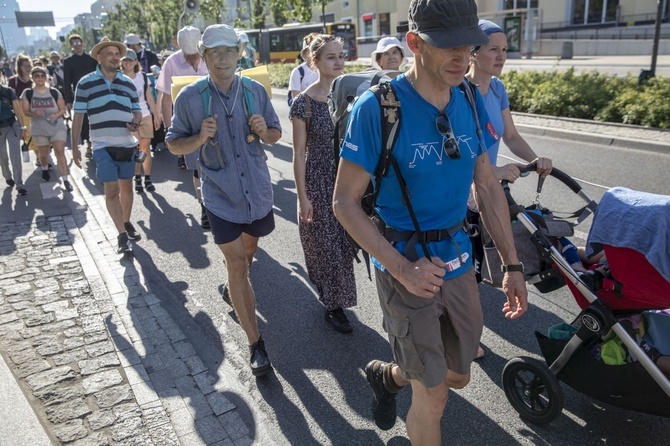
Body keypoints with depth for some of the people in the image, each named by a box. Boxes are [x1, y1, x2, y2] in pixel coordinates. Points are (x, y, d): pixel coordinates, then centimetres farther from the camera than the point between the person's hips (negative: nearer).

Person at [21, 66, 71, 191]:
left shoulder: (54, 92, -2)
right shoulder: (28, 93, -2)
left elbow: (63, 109, 1)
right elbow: (25, 111, -1)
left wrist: (56, 115, -20)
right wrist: (34, 113, -23)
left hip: (58, 127, -1)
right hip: (39, 129, 2)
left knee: (60, 152, -13)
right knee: (43, 154, 14)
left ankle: (66, 180, -13)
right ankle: (45, 169, 48)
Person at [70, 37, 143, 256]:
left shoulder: (128, 83, 8)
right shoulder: (86, 83, -2)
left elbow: (137, 111, 14)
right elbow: (78, 116, -1)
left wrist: (135, 123, -10)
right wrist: (75, 146, -3)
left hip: (127, 144, 3)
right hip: (103, 146, -3)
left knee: (126, 186, 13)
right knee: (111, 190, -6)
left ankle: (127, 223, 32)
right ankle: (122, 235, -1)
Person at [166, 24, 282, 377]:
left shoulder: (256, 91, -3)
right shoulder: (190, 97, -8)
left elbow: (276, 134, 7)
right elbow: (174, 145, -1)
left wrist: (264, 131, -16)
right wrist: (199, 138, -22)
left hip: (257, 191, 3)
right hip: (221, 196, -3)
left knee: (249, 250, 23)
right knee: (236, 265, -5)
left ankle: (234, 290, 57)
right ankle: (255, 344, 5)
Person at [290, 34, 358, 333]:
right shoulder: (304, 102, -11)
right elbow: (299, 153, -9)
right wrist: (303, 197, -11)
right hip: (319, 181, -4)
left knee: (346, 242, 12)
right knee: (327, 246, 6)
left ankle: (337, 299, 35)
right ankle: (332, 305, 26)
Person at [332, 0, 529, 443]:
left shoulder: (471, 102, 0)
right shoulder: (377, 108, -18)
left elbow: (488, 186, 8)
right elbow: (345, 201, -14)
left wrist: (512, 264, 6)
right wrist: (402, 268, -22)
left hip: (460, 261, 6)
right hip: (404, 265, -6)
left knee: (459, 376, 21)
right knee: (433, 396, 4)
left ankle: (387, 375, 48)